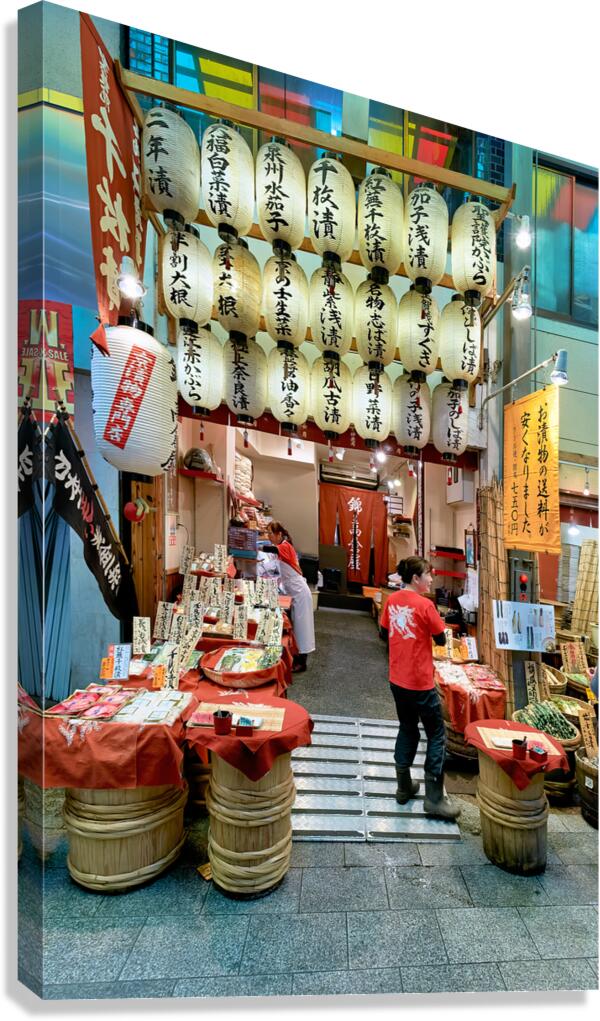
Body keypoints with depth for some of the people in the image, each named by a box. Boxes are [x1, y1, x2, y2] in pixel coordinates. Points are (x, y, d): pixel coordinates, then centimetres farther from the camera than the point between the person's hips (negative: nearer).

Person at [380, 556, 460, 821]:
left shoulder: (392, 600, 0)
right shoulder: (425, 605, -18)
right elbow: (441, 640, -8)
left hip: (397, 678, 7)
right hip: (420, 681, -6)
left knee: (407, 729, 22)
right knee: (436, 734, 10)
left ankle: (404, 787, 32)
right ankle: (434, 798, 16)